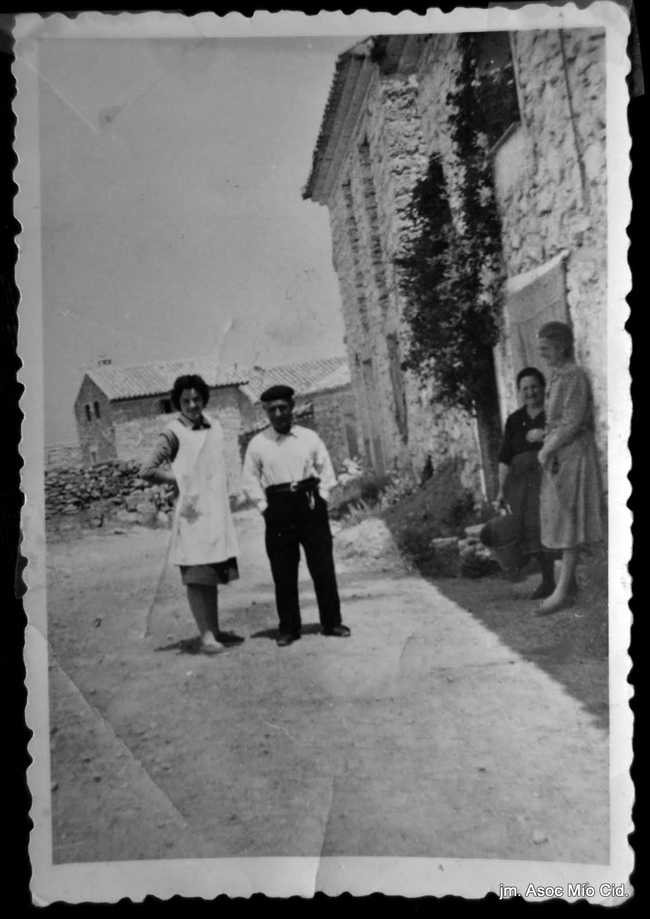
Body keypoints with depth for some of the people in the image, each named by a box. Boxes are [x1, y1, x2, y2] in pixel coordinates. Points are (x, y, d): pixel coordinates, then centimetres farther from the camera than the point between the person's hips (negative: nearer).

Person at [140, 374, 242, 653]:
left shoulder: (214, 426, 10)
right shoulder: (174, 433, -9)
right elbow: (147, 471, -14)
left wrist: (224, 494, 11)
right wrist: (179, 479, -7)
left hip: (217, 512, 7)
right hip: (193, 512, -7)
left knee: (213, 575, 13)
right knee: (197, 577, -4)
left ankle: (215, 630, 22)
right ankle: (206, 635, -1)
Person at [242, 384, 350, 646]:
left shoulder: (309, 437, 5)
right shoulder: (258, 444, 3)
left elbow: (326, 471, 10)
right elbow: (251, 480, 7)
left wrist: (320, 498, 1)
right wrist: (265, 506, -1)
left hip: (310, 506, 1)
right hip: (278, 511, 0)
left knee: (323, 568, 3)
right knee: (283, 573, 4)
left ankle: (332, 622, 15)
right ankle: (288, 628, 15)